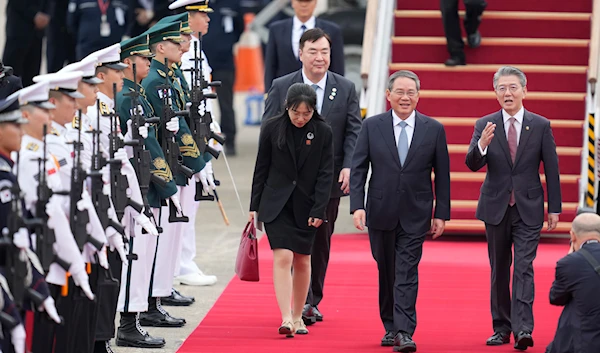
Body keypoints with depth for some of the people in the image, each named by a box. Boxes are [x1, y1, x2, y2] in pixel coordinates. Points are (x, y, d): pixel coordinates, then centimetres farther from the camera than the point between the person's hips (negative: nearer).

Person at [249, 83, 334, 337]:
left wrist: (319, 210, -9)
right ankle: (286, 319, -19)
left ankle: (298, 317, 22)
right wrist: (254, 206, 3)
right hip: (276, 203, -1)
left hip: (307, 205, 1)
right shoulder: (272, 128, -3)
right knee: (283, 257, -13)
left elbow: (325, 174, -3)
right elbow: (261, 169, 3)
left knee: (302, 261, 9)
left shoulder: (323, 132, -3)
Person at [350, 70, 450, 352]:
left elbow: (442, 175, 3)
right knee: (386, 272, 12)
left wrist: (441, 213, 0)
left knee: (407, 274, -9)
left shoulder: (433, 129, 0)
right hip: (381, 212, 2)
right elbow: (358, 169, 0)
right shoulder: (372, 126, 1)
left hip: (415, 215, -2)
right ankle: (390, 327, 25)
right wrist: (357, 206, -10)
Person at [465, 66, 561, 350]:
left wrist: (554, 208, 0)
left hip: (528, 209, -2)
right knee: (499, 271, 9)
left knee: (523, 268, -11)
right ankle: (501, 328, 18)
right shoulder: (485, 126, 1)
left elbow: (551, 169, 2)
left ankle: (523, 329, -19)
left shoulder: (541, 126, 0)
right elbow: (472, 164, -8)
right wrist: (482, 144, -30)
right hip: (496, 208, 2)